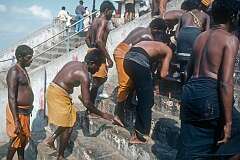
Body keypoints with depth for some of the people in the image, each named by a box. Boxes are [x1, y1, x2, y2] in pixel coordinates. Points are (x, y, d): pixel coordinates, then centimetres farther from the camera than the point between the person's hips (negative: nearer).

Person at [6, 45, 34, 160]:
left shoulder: (23, 70, 9)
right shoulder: (14, 72, -20)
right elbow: (11, 98, -24)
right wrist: (16, 121, -26)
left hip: (25, 111, 9)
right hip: (17, 112, -9)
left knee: (24, 138, 21)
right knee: (16, 140, 5)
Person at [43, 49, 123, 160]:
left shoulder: (74, 63, 10)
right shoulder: (84, 76, -16)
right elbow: (87, 103, -18)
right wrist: (103, 115, -8)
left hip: (52, 89, 9)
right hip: (59, 94, -9)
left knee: (68, 121, 22)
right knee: (68, 126, 6)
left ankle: (51, 139, 19)